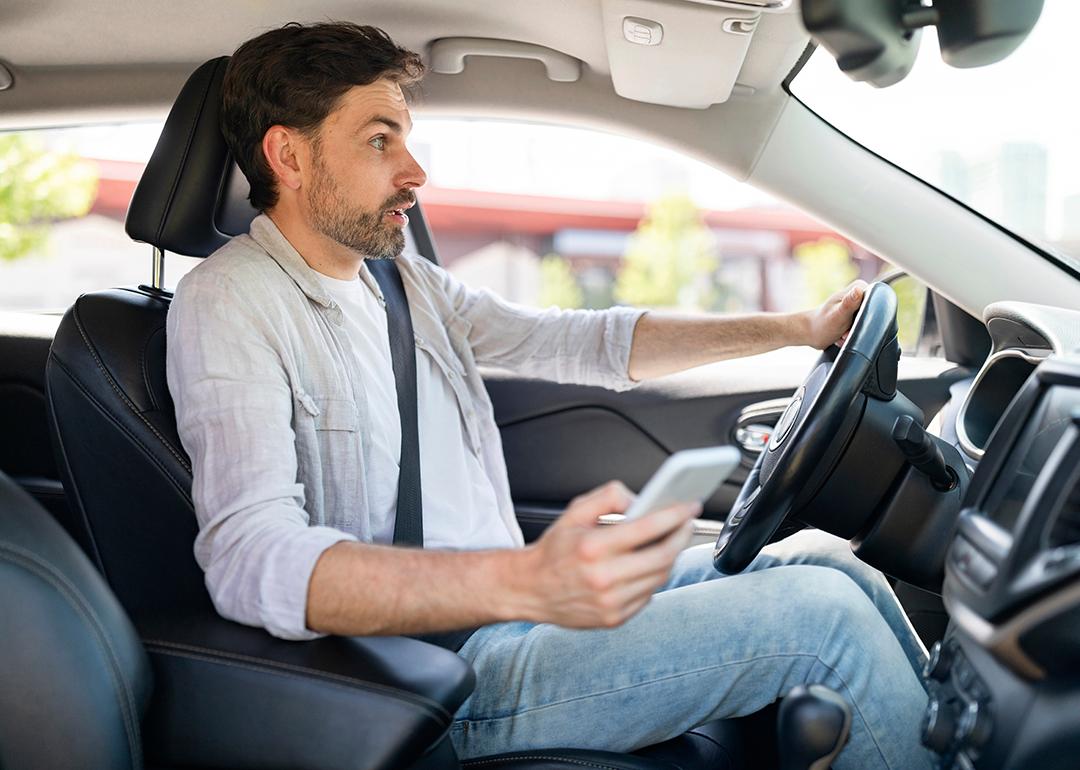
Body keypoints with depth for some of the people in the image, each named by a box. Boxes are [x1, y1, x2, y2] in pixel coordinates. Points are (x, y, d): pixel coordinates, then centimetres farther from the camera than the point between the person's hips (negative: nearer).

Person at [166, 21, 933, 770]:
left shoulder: (402, 281, 13)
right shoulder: (230, 302, -14)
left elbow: (583, 342, 17)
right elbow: (251, 560, -29)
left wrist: (795, 328, 11)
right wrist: (525, 582, -43)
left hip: (501, 600, 8)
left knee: (823, 559, 4)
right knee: (820, 612, -15)